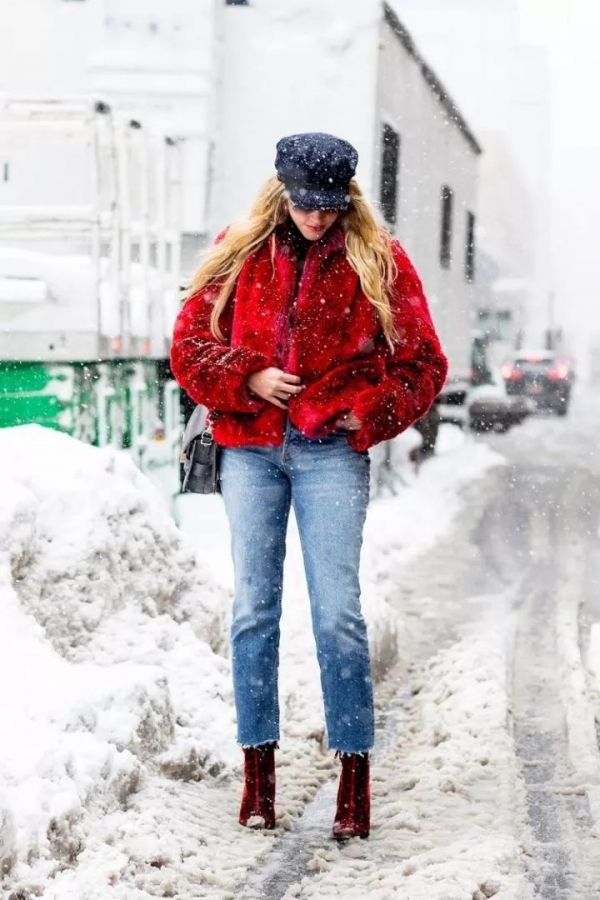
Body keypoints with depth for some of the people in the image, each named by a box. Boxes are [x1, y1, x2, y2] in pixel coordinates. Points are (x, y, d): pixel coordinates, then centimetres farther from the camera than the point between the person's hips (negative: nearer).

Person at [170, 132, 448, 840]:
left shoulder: (378, 261, 4)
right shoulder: (238, 255, 8)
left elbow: (423, 362, 7)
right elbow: (189, 344, 7)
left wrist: (374, 414, -6)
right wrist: (247, 379, -8)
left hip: (332, 451, -2)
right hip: (250, 450, 2)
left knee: (338, 614, -7)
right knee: (253, 608, 3)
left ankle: (354, 780, 0)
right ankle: (258, 774, 11)